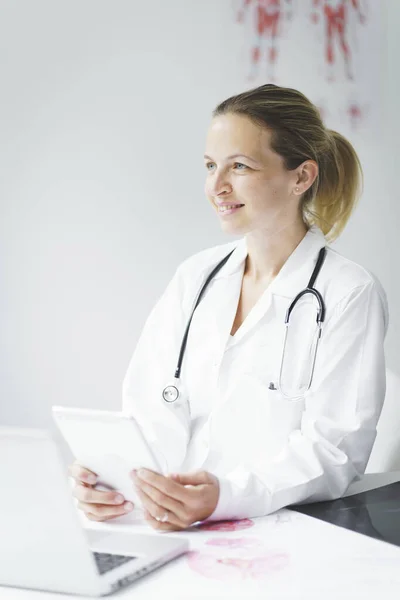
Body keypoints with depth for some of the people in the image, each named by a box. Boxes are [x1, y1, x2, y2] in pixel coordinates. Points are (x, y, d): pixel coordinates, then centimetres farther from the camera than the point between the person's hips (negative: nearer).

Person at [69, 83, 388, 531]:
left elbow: (333, 449, -13)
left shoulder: (349, 295, -6)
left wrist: (226, 496, -30)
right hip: (178, 527, 3)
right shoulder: (195, 276, 11)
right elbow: (153, 412, 4)